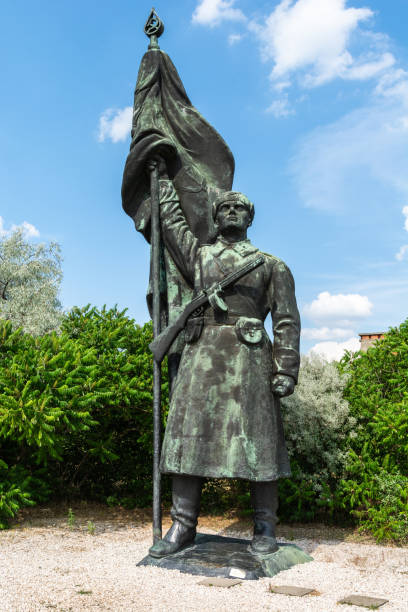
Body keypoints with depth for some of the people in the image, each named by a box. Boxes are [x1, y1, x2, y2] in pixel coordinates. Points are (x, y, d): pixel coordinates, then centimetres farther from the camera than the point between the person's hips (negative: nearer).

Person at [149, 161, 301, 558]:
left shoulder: (271, 265, 13)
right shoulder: (199, 255, 21)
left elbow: (286, 320, 5)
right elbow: (171, 218, 30)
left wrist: (286, 370, -5)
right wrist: (164, 175, 41)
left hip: (248, 354, -2)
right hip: (201, 352, 3)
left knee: (255, 438, -3)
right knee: (188, 433, -2)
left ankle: (265, 529, 7)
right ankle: (183, 525, 5)